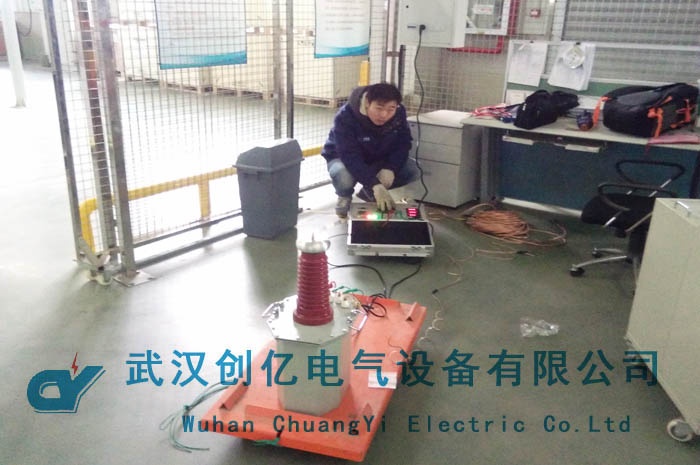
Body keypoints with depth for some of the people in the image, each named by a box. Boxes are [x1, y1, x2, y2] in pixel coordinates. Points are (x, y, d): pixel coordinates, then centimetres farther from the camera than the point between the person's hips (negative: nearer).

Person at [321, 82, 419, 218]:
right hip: (343, 158, -5)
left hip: (378, 159, 5)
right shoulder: (345, 117, -33)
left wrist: (390, 169, -31)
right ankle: (345, 196, 0)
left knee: (412, 171, -17)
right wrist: (375, 185, -49)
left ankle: (369, 192, 7)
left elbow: (403, 143, -11)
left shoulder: (399, 113, -18)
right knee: (343, 177, -40)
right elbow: (350, 156, -38)